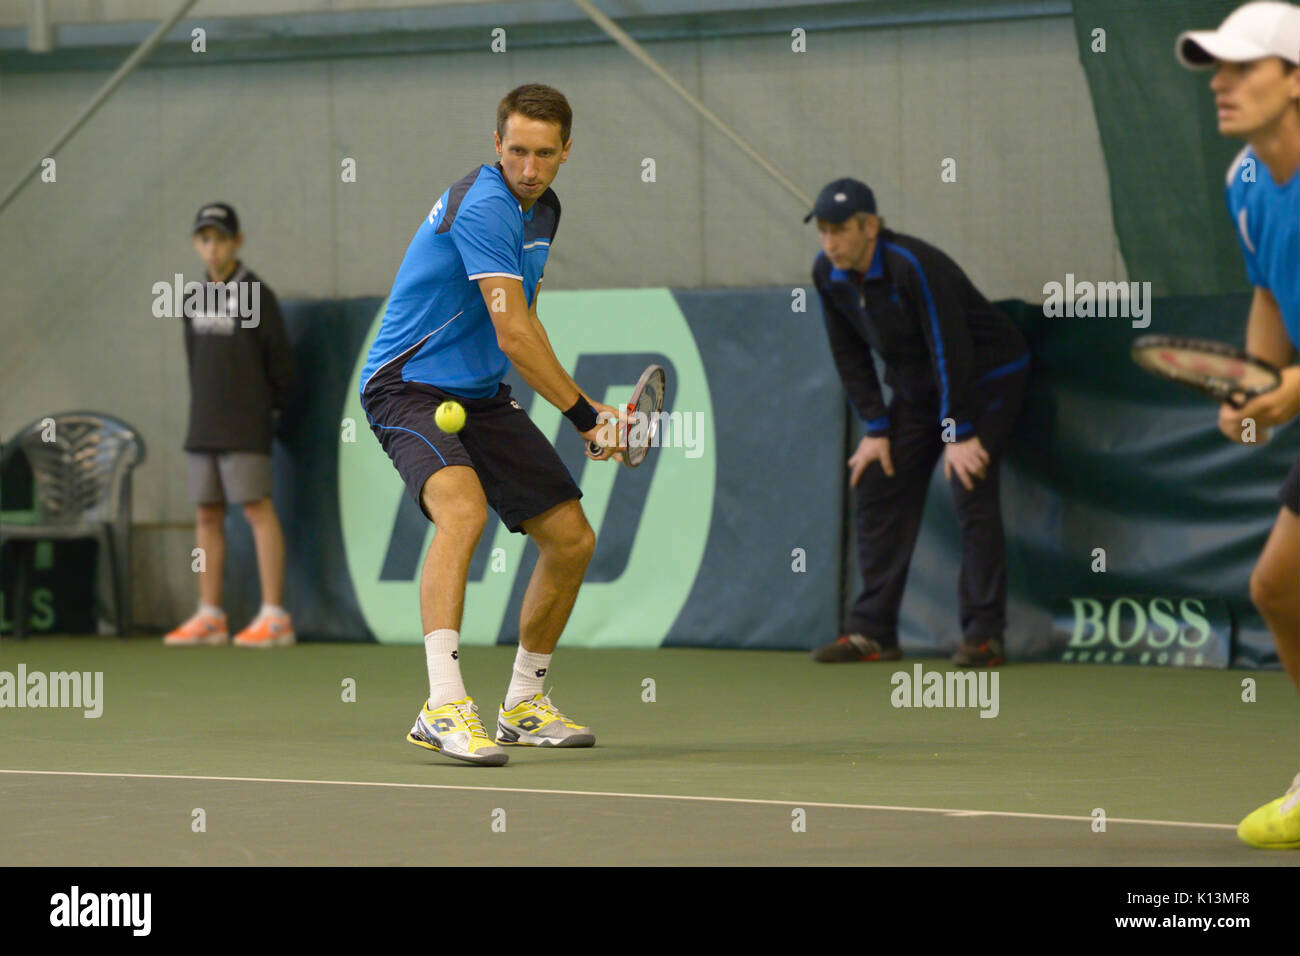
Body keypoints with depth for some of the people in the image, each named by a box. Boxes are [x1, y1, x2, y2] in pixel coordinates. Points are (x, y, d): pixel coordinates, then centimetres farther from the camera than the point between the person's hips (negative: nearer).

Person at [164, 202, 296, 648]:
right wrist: (207, 411, 13)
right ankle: (209, 617, 11)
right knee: (208, 515, 7)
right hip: (204, 427, 7)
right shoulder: (197, 300, 12)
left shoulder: (256, 294, -7)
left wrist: (268, 407, 7)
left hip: (245, 428, -7)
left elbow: (280, 361, -2)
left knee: (258, 510, -10)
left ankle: (274, 617, -11)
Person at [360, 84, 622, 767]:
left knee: (572, 538, 7)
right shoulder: (483, 208, -21)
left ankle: (524, 704, 24)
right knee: (463, 508, -35)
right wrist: (585, 416, -19)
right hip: (410, 385, -9)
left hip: (481, 396, 9)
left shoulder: (543, 211, 10)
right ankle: (444, 707, -42)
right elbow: (512, 336, -25)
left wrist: (582, 410, 16)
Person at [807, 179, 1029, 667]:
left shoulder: (912, 267, -30)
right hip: (916, 386, 8)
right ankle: (872, 632, 7)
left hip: (986, 377, -8)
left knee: (971, 491, -19)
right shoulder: (828, 274, -7)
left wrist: (958, 433, -27)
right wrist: (876, 428, -1)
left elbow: (950, 349, -28)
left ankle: (984, 635, -16)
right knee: (878, 490, 2)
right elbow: (849, 355, 3)